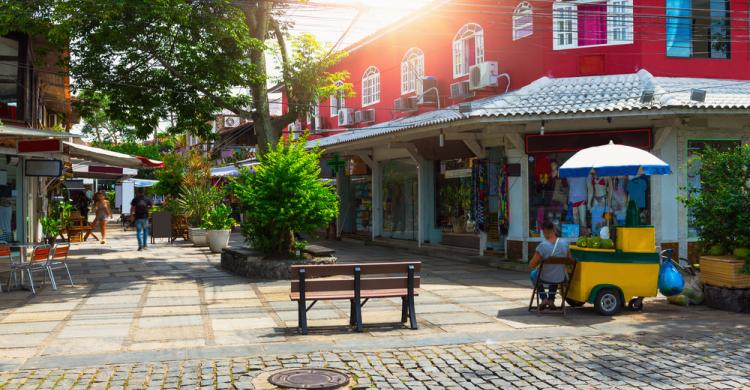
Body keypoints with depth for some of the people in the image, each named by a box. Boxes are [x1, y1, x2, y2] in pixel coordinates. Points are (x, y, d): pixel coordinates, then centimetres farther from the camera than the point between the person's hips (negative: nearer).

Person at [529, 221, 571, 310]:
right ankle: (551, 300, 36)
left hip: (545, 279, -4)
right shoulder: (564, 243, -11)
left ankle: (544, 299, 22)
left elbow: (532, 265, -18)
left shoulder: (542, 246, -23)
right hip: (561, 279, 4)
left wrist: (540, 261, 3)